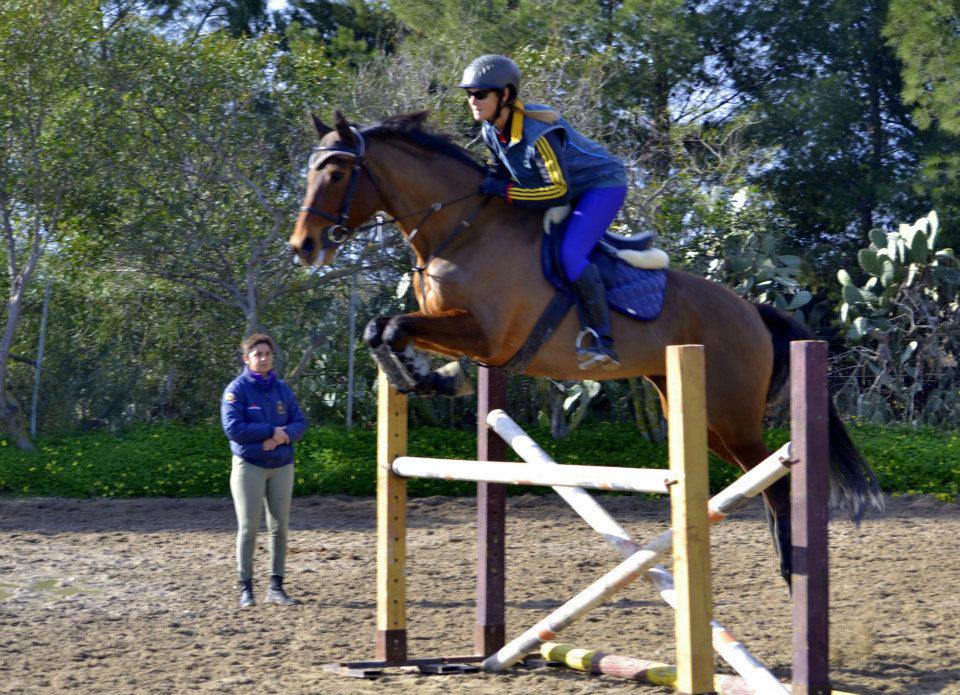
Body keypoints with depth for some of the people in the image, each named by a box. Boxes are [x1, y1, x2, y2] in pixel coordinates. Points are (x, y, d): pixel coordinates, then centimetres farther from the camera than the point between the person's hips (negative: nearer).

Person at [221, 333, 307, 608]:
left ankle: (276, 586, 12)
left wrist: (284, 436, -16)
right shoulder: (237, 389, -5)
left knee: (279, 527, 4)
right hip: (249, 465, -4)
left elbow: (300, 423, 5)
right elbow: (233, 427, -15)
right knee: (248, 528, -4)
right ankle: (246, 588, 3)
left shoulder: (282, 389, 10)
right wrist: (271, 431, -14)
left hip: (282, 465, 4)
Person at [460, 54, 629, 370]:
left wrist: (505, 190, -34)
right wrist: (488, 182, -13)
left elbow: (559, 191, -34)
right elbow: (503, 169, 11)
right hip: (571, 189, 10)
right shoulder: (491, 131, -6)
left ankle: (603, 342, -22)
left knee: (571, 254, -26)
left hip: (602, 183, -10)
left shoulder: (538, 132, -34)